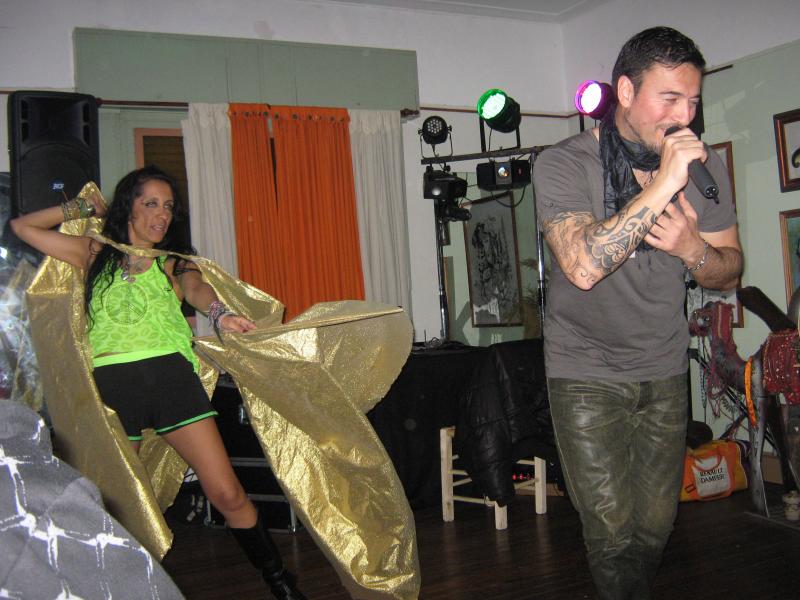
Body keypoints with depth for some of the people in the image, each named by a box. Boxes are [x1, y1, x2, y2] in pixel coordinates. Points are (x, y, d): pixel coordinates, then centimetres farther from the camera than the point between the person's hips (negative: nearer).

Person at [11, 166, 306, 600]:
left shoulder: (174, 263, 19)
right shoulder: (94, 254, 19)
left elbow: (197, 289, -4)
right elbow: (23, 226, 20)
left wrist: (220, 314, -26)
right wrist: (83, 207, 23)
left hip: (171, 374, 0)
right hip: (111, 382, 1)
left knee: (227, 495, -6)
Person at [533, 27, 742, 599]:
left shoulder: (704, 166, -2)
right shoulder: (564, 164, -16)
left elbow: (730, 272, 5)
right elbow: (583, 266, -31)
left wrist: (694, 248, -19)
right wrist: (660, 185, -33)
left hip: (665, 369, 4)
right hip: (586, 373, -4)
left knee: (657, 523, 12)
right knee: (612, 529, -3)